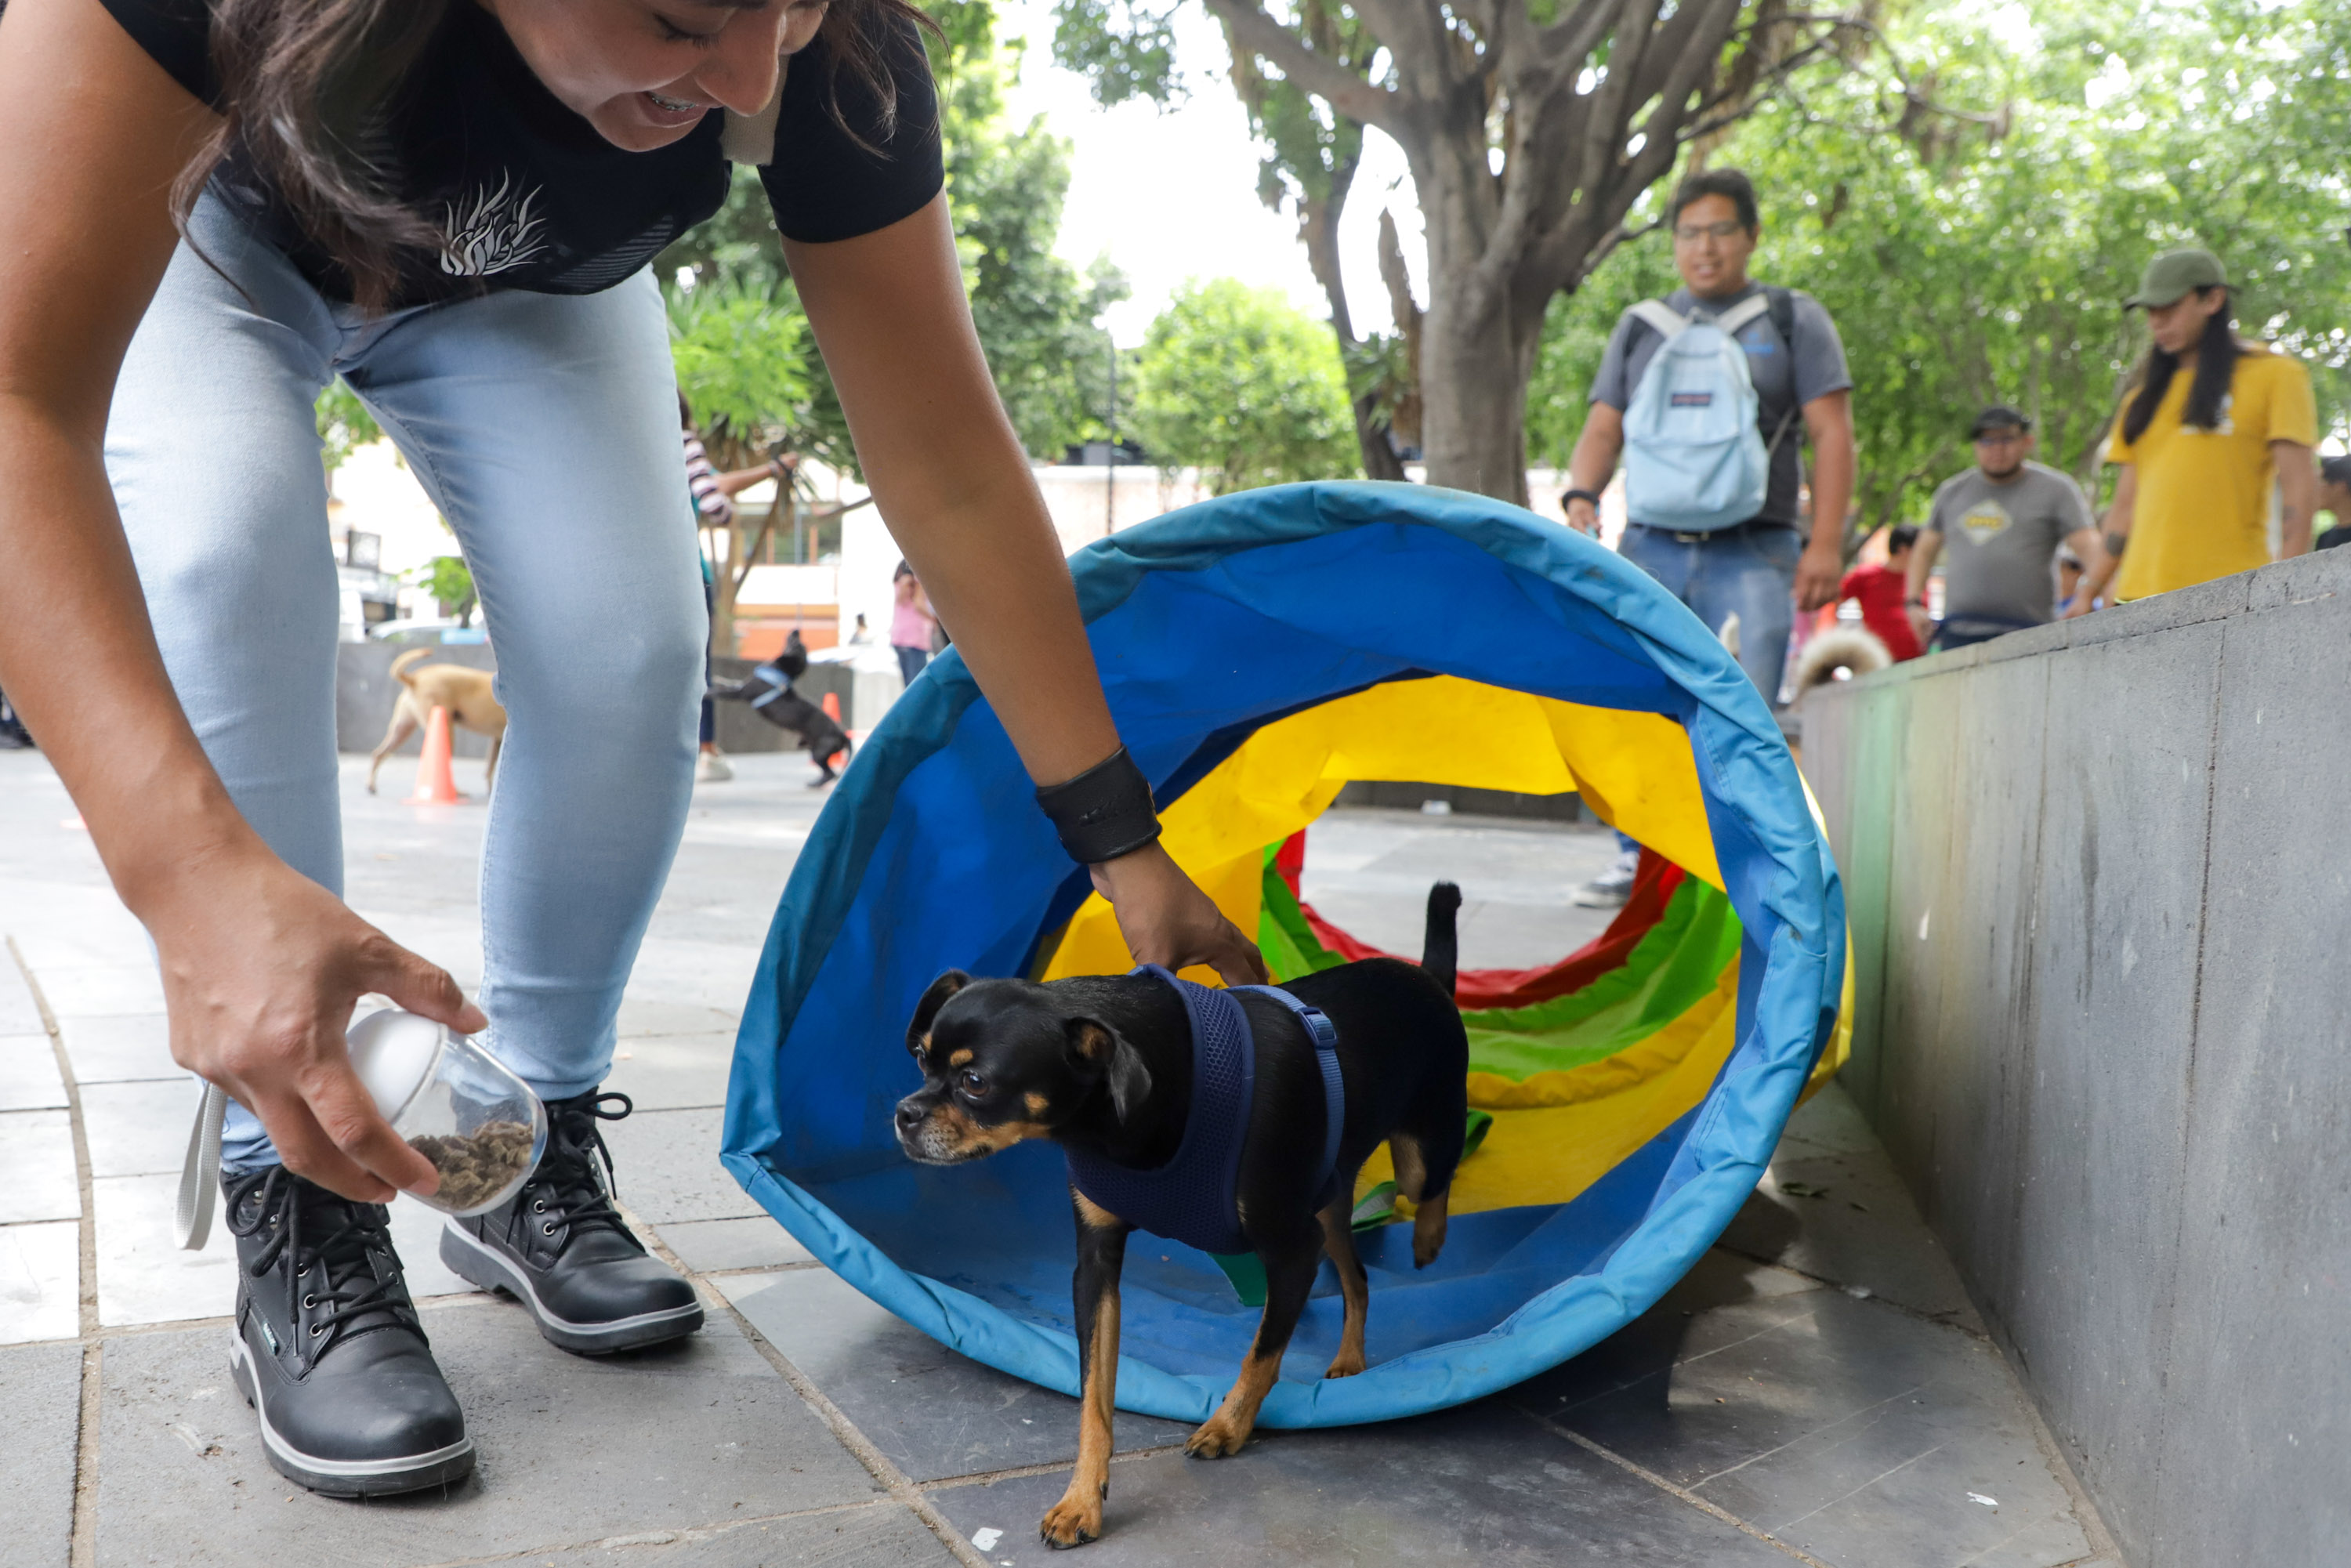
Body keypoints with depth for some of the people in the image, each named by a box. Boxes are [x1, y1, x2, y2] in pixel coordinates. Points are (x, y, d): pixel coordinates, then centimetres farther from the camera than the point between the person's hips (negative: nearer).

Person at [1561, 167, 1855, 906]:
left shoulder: (1794, 319, 10)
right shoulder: (1641, 326, 18)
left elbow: (1832, 435, 3)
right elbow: (1603, 429, 13)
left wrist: (1826, 543, -8)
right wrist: (1581, 499, -8)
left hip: (1753, 553, -3)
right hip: (1652, 546, 3)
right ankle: (1639, 860, 9)